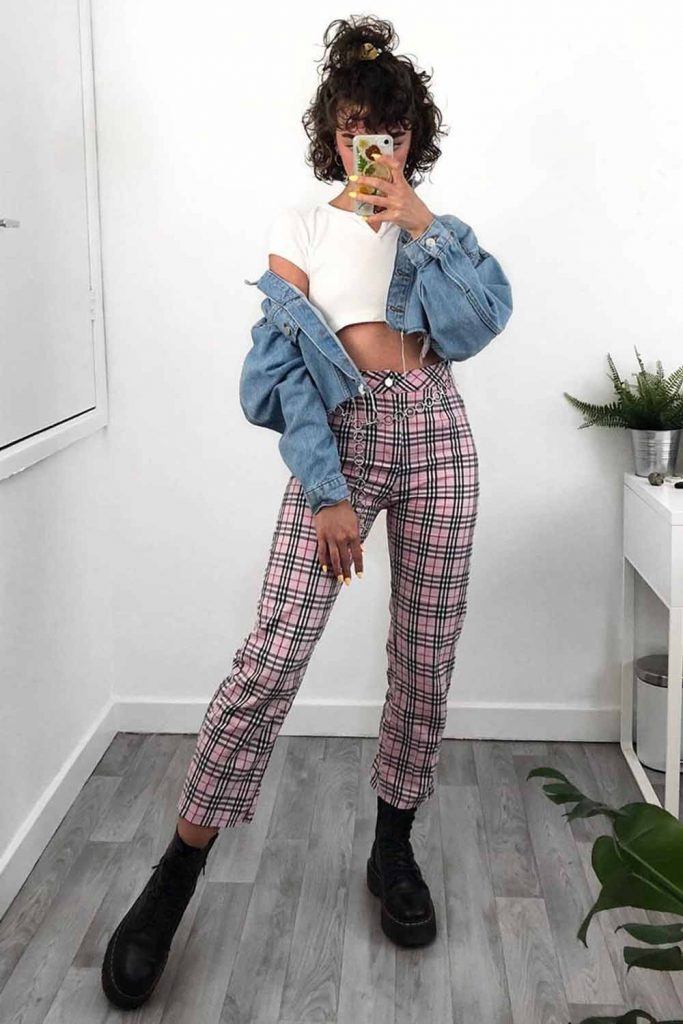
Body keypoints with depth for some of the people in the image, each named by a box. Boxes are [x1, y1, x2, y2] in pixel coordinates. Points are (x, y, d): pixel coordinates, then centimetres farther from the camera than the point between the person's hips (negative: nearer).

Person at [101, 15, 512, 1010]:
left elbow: (486, 317, -4)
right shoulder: (302, 226, 6)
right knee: (270, 661, -12)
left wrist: (420, 220, -10)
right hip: (341, 437, -3)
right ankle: (174, 880, 0)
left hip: (435, 435, 3)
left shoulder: (440, 226, 14)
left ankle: (393, 846, 23)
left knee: (426, 654, 4)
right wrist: (326, 490, -13)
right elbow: (289, 359, -4)